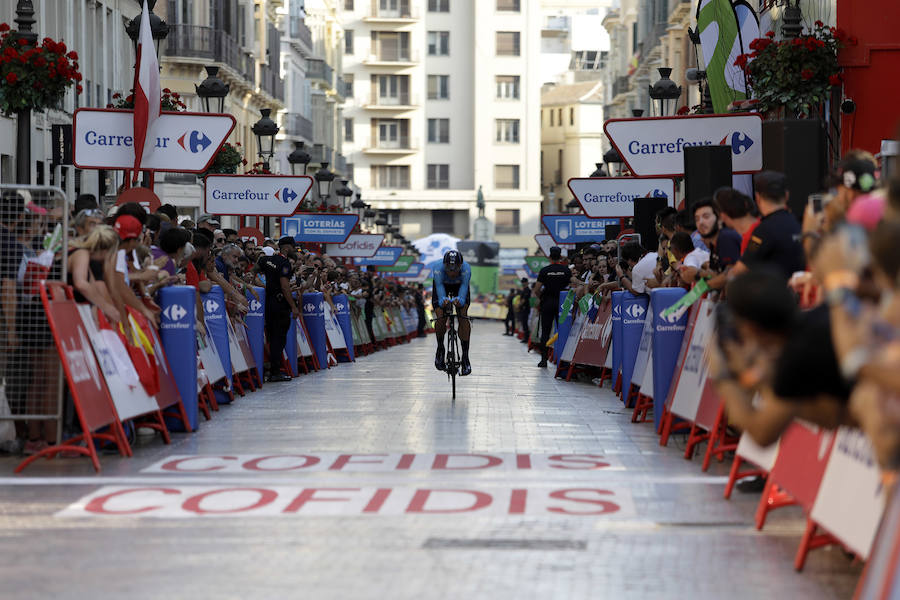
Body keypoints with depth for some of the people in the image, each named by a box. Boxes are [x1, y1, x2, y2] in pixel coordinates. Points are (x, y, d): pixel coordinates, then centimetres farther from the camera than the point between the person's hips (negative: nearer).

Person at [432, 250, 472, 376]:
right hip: (442, 286, 0)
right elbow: (439, 288, -47)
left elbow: (464, 287, -47)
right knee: (441, 318, -18)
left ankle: (465, 356, -18)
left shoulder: (466, 269, -38)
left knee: (463, 317, -20)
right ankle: (440, 349, 8)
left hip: (459, 288, 0)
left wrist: (459, 300, -68)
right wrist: (443, 300, -68)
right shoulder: (439, 270, -38)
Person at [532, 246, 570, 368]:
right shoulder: (566, 270, -1)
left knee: (545, 332, 3)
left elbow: (536, 290, -5)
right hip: (562, 302, 1)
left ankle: (544, 359, -1)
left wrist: (541, 297, 14)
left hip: (547, 303, 0)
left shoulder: (544, 270, -3)